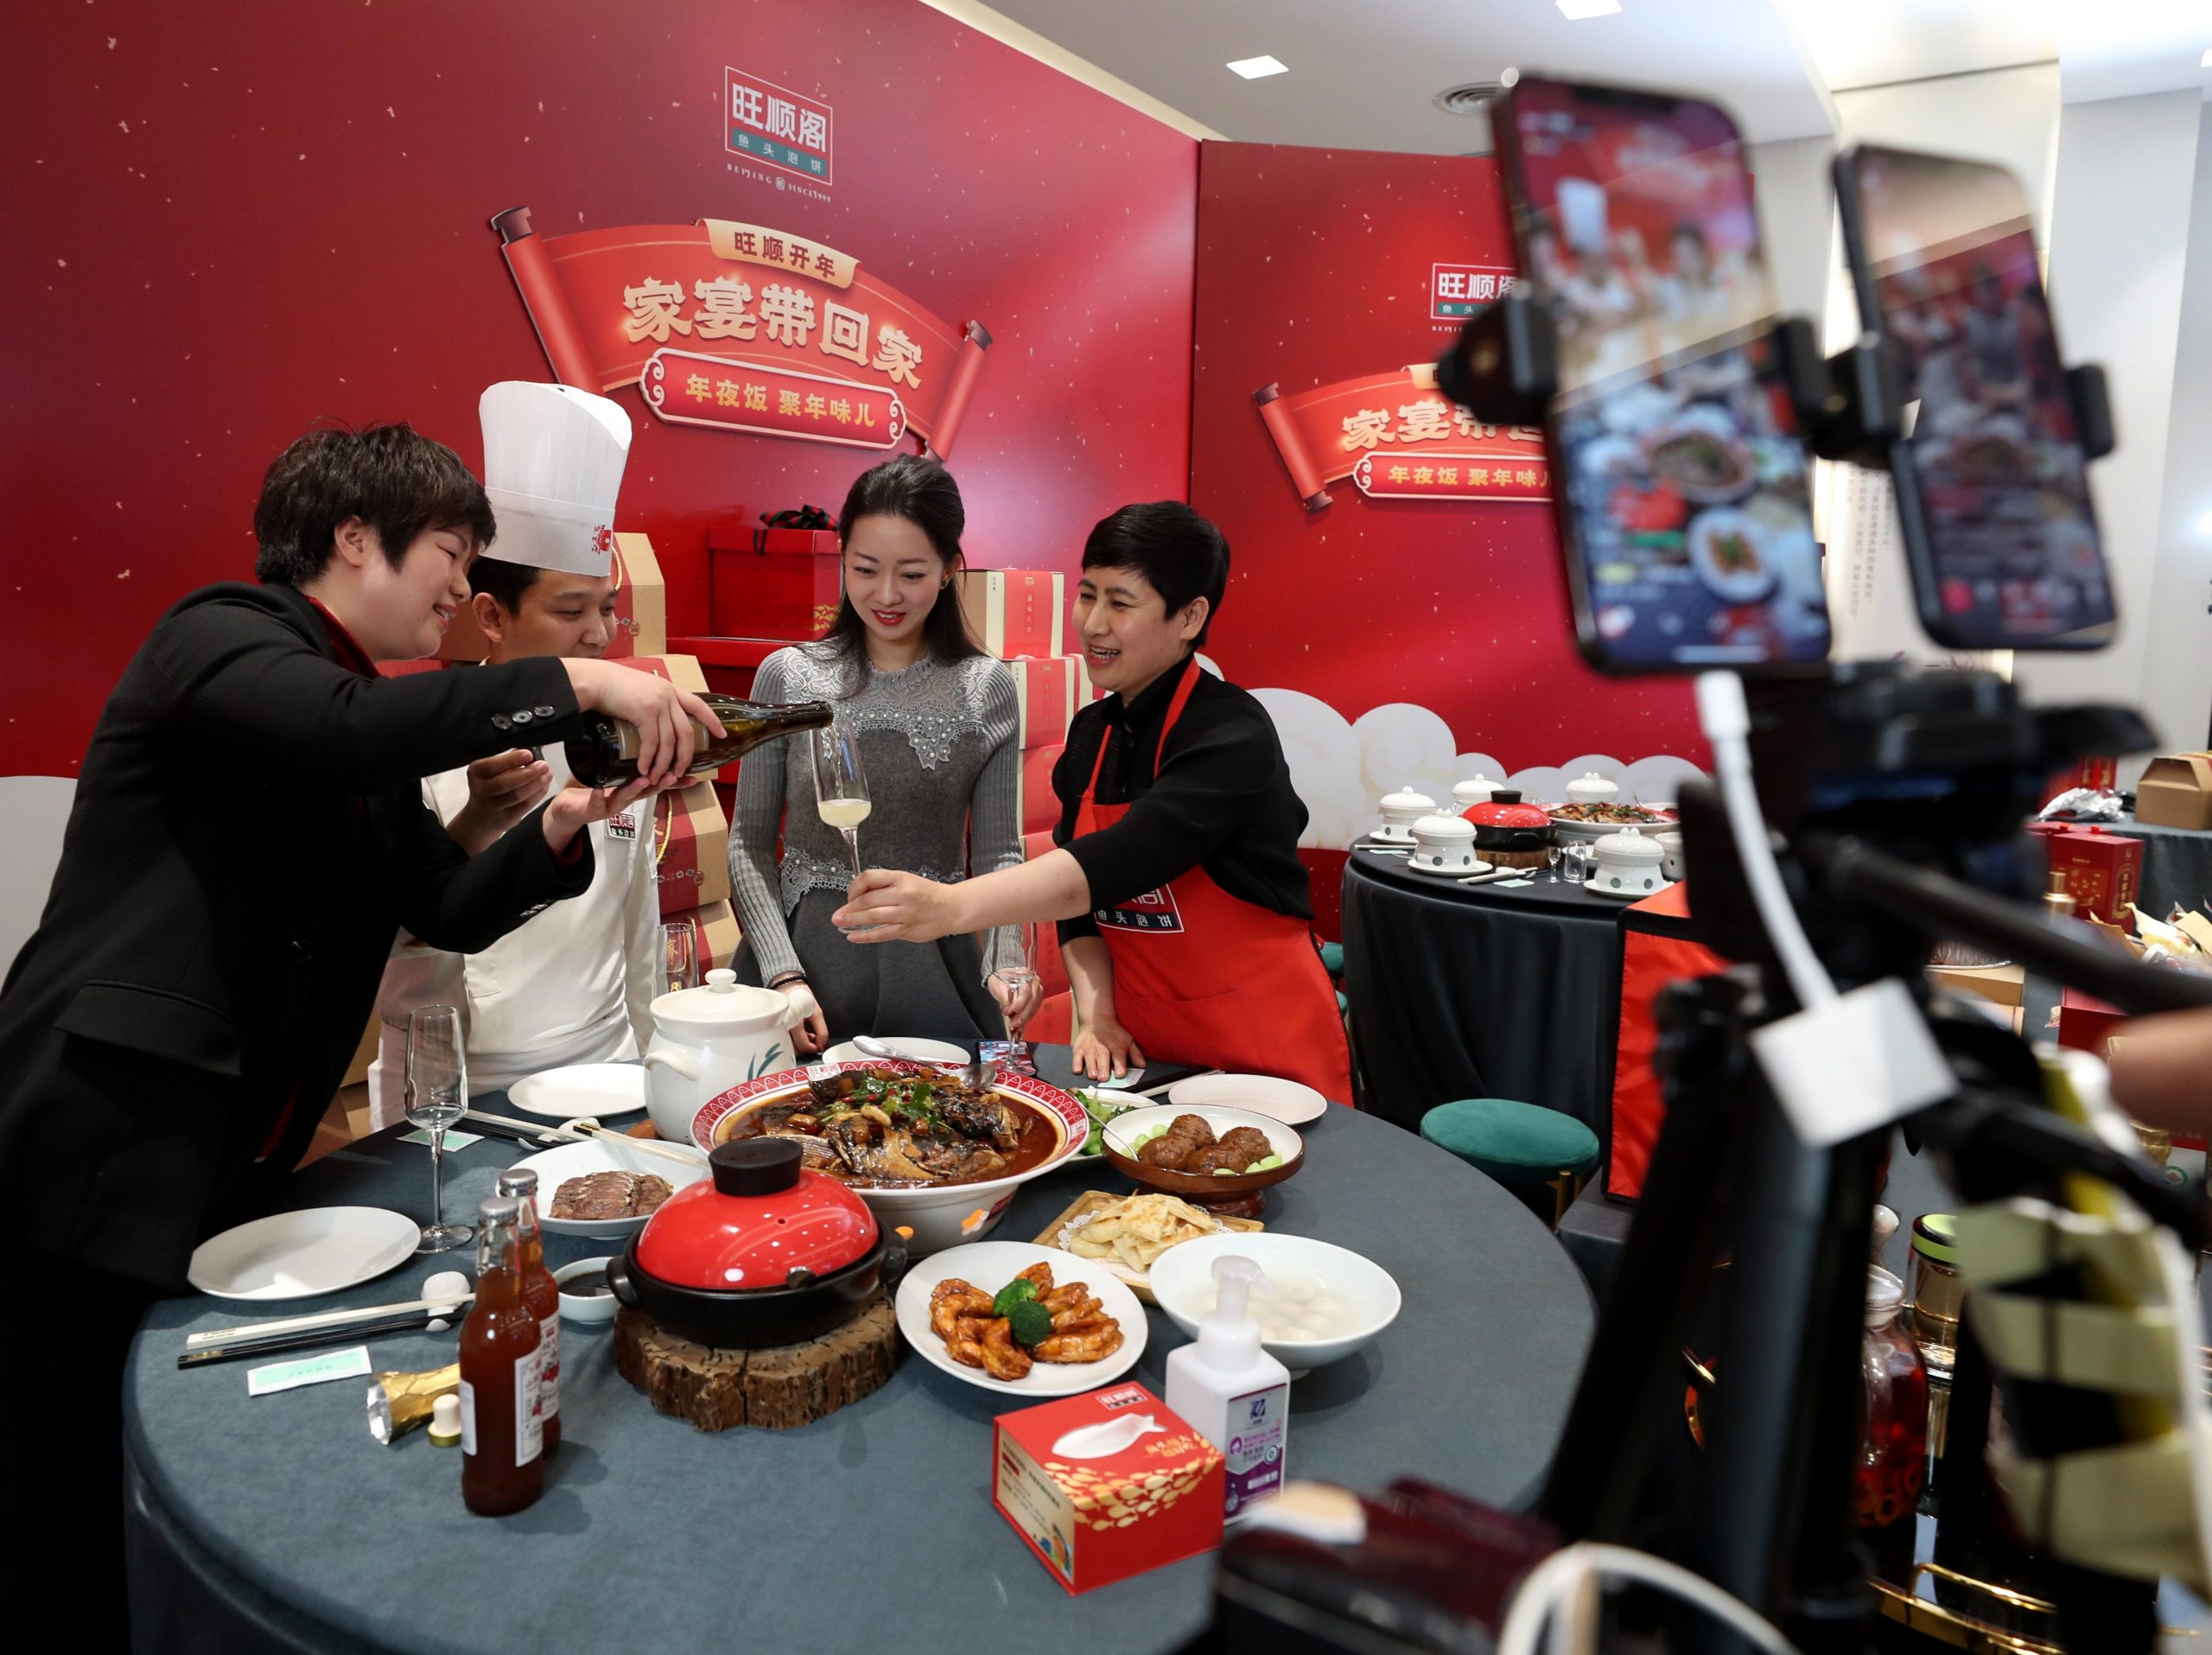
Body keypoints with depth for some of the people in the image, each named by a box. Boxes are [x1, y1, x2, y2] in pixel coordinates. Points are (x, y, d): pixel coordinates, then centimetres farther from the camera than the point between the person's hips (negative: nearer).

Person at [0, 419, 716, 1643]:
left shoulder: (373, 726, 15)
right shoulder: (217, 638, -9)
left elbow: (449, 906, 12)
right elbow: (344, 727, -32)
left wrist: (558, 829, -5)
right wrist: (579, 685, -29)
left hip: (228, 1171, 8)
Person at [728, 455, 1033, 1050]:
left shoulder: (988, 689, -1)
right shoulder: (787, 676, -1)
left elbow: (998, 851, 1)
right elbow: (749, 843, 1)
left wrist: (1005, 960, -16)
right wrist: (783, 971, -11)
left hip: (937, 963, 0)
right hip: (804, 951, 0)